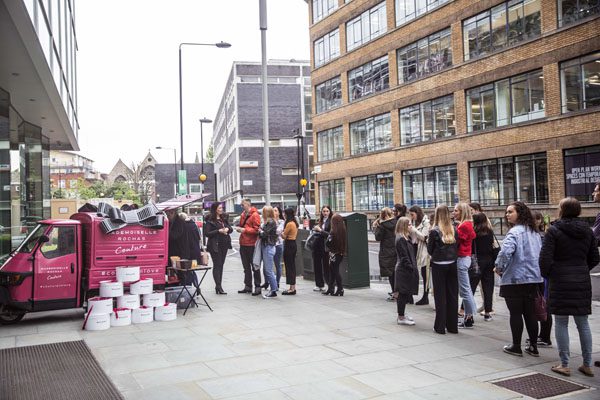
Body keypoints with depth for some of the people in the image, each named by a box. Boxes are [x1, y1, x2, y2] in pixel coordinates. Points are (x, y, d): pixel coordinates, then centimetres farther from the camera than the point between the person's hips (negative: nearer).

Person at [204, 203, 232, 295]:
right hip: (215, 245, -6)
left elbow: (231, 229, 16)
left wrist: (227, 229, -7)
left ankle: (218, 286, 18)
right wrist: (219, 231, -19)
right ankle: (219, 287, -7)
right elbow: (207, 233, -13)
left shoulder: (224, 218, 13)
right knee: (217, 265, -6)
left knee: (221, 265, 10)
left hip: (224, 245, 6)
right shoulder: (210, 220, -7)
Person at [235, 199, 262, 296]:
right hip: (243, 244, 8)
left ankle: (257, 287, 5)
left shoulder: (255, 215, -11)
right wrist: (239, 228, 3)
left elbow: (256, 229, -17)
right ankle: (247, 286, 20)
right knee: (246, 267, 13)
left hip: (251, 244, -8)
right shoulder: (243, 214, 13)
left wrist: (244, 230, -18)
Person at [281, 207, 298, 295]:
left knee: (289, 266, -4)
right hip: (293, 244, 10)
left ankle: (292, 288, -1)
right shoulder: (295, 223, 12)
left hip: (289, 245, -10)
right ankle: (293, 287, 19)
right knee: (292, 266, 13)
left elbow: (284, 236, -13)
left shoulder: (289, 224, -17)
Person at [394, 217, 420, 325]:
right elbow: (404, 256, -20)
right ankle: (401, 318, 3)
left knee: (404, 294, 15)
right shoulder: (401, 240, -16)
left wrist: (413, 267, 12)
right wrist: (411, 268, -19)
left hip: (405, 270, 10)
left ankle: (401, 315, 24)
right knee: (403, 293, -3)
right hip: (404, 270, -10)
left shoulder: (406, 238, 15)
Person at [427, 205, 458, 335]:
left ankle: (440, 326, 7)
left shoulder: (434, 231, -11)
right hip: (452, 264, 4)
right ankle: (453, 326, 18)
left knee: (440, 295, 3)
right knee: (452, 294, 10)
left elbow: (430, 250, -4)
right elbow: (457, 247, 5)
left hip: (438, 265, -3)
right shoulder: (454, 230, 0)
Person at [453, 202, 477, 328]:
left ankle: (469, 318, 2)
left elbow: (456, 240, -18)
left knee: (464, 290, -4)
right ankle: (469, 317, 21)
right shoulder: (468, 224, 14)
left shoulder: (464, 226, -15)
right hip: (464, 258, 10)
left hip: (462, 259, -10)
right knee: (467, 289, 14)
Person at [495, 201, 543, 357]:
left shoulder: (515, 232, -16)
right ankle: (533, 347, 19)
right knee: (530, 313, 13)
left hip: (514, 279, -7)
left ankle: (516, 347, 12)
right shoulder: (534, 232, 11)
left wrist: (499, 267, -14)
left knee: (515, 313, 3)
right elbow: (542, 253, 19)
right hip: (533, 278, 7)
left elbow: (505, 251, -30)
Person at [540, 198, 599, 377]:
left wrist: (547, 274, 2)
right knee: (583, 323, 12)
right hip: (582, 282, 5)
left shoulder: (554, 231, -10)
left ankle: (564, 365, 6)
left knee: (561, 323, 2)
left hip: (560, 282, -5)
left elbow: (545, 258, -14)